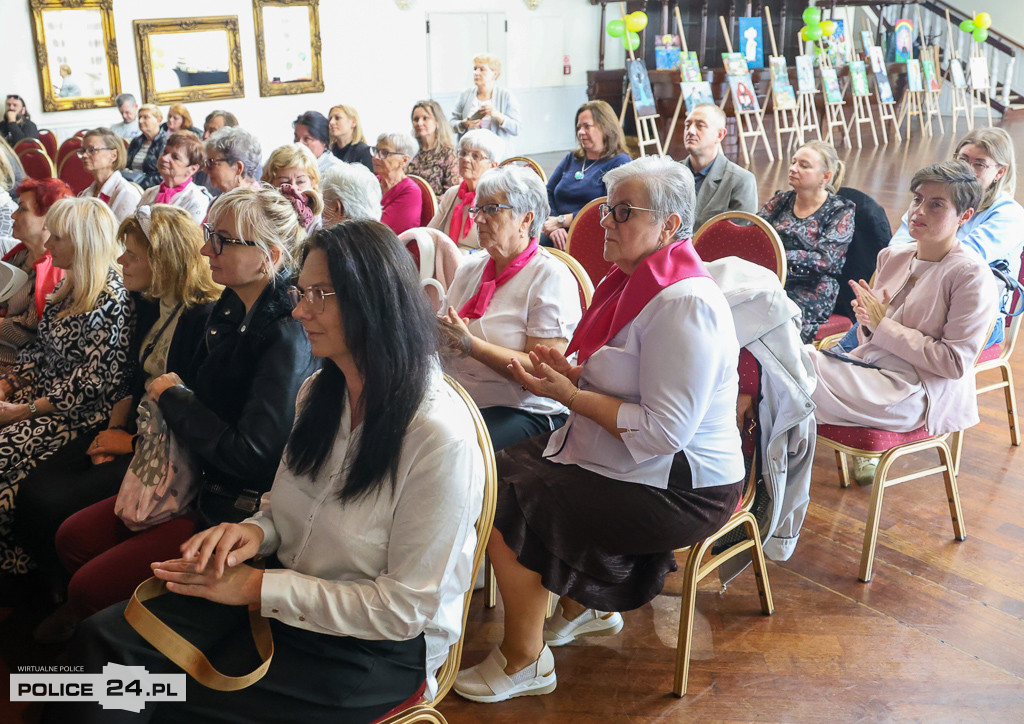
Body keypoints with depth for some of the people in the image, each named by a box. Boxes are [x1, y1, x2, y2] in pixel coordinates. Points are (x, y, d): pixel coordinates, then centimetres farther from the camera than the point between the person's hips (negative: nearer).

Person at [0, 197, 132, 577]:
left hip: (79, 415, -9)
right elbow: (38, 350, 15)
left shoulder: (111, 300, -18)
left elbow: (89, 385, -20)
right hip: (42, 397, 9)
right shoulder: (69, 287, 10)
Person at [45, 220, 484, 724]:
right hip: (282, 594, 7)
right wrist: (254, 532, -10)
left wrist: (259, 588, -18)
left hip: (375, 650, -6)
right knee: (104, 639, -13)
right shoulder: (319, 393, 3)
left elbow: (405, 608, -19)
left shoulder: (441, 437, -24)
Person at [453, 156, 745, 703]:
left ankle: (523, 659, 10)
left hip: (677, 488, -10)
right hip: (615, 456, 10)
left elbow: (663, 432, -28)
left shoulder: (684, 305, -25)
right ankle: (584, 608, 26)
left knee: (504, 504, -12)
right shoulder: (636, 280, 7)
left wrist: (568, 394, -20)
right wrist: (571, 373, -4)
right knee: (502, 469, 11)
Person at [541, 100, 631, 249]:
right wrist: (553, 227, -6)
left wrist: (561, 221, -12)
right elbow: (547, 193, 14)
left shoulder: (620, 163, 3)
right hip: (558, 237, 6)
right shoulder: (571, 159, 25)